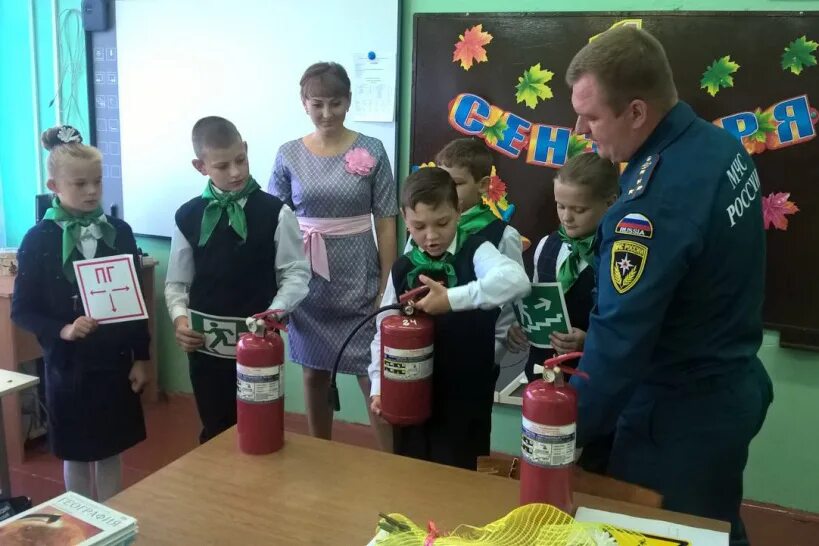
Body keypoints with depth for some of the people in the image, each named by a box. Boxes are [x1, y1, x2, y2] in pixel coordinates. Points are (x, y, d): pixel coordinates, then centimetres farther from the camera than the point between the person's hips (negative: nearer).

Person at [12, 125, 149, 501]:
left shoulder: (119, 232, -1)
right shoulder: (38, 240, -9)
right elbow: (22, 310, -6)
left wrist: (141, 357, 3)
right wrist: (62, 330, -23)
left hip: (115, 361, 2)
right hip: (67, 365, -2)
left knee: (111, 452, 15)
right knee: (77, 456, 12)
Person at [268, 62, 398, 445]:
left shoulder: (371, 151, -4)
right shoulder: (288, 156, 1)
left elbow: (385, 224, -2)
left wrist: (387, 287, -5)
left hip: (359, 282, -2)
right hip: (308, 283, 2)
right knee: (314, 375, 14)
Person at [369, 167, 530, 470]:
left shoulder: (475, 252, -11)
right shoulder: (402, 268, 1)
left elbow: (516, 280, -32)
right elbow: (384, 331, 7)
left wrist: (452, 299, -36)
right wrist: (379, 387, 0)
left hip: (466, 397, -4)